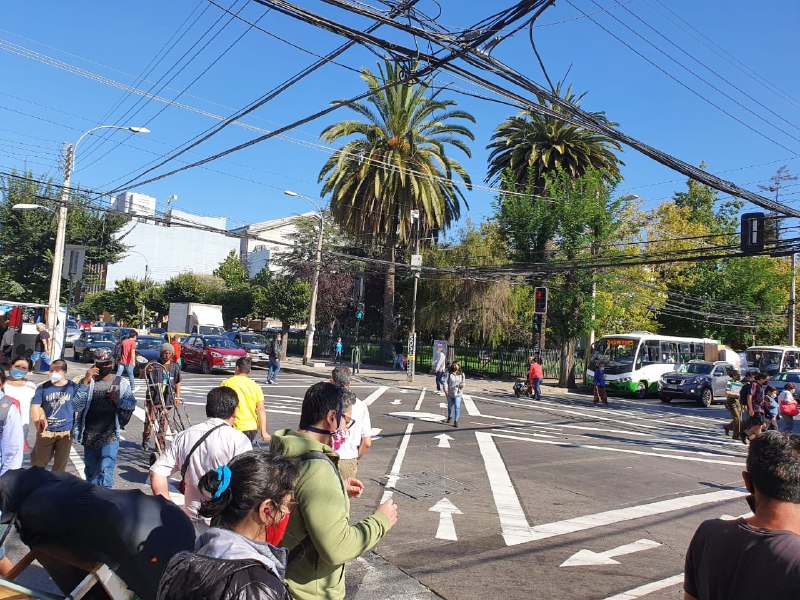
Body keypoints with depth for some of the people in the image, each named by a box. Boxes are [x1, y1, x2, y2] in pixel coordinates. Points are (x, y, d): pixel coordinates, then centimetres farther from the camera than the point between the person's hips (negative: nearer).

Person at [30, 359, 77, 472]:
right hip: (46, 431, 0)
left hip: (66, 432, 0)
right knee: (40, 461, 8)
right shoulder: (43, 388, -1)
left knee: (60, 464, 10)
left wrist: (76, 427, -2)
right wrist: (39, 426, -6)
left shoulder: (74, 387, -2)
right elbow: (35, 407, 0)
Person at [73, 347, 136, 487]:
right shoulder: (86, 381, 0)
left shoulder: (121, 383, 1)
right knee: (91, 471, 18)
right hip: (89, 436, 2)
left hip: (110, 437, -2)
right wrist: (86, 381, -19)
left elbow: (132, 403, 9)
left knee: (106, 471, -14)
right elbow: (76, 404, -11)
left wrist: (119, 401, -13)